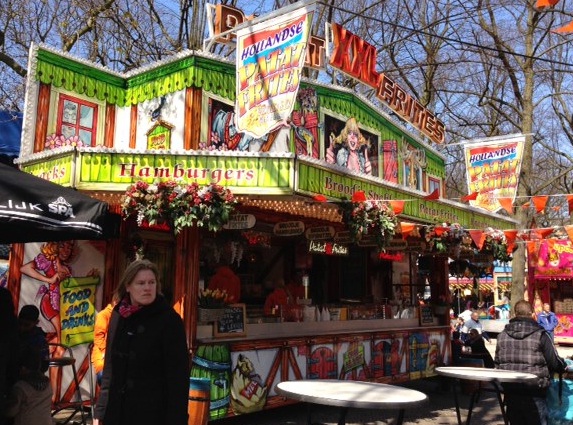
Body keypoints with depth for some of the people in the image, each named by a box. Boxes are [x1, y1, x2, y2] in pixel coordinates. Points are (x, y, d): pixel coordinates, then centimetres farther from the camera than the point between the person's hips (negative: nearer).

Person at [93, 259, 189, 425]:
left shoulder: (169, 319, -11)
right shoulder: (118, 315, 4)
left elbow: (178, 375, -12)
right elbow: (110, 368, 11)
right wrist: (100, 411, 9)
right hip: (116, 411, 5)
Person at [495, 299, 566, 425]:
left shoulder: (502, 335, 5)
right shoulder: (540, 335, -10)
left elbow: (497, 363, 11)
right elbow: (555, 363, -5)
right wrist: (563, 365, 17)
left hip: (510, 390, 5)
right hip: (534, 392, -4)